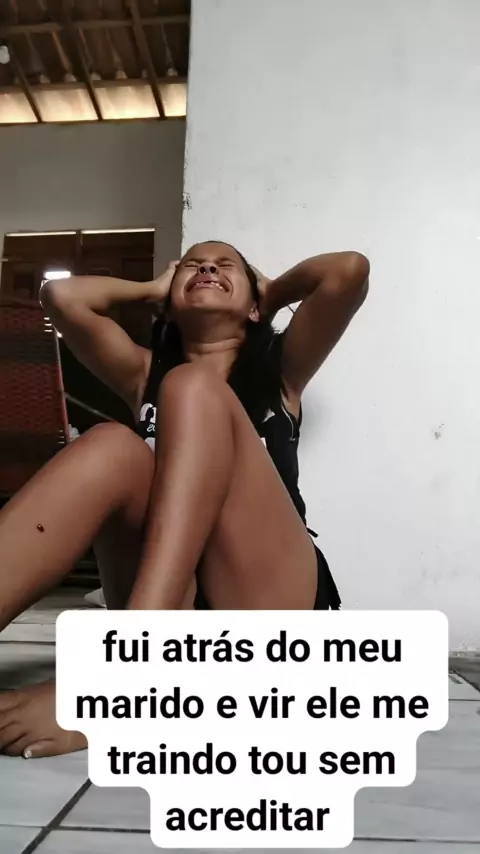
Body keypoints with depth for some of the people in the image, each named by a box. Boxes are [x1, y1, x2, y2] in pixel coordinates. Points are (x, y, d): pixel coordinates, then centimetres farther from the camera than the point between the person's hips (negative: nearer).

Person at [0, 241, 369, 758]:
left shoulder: (280, 372, 16)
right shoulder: (145, 376, 20)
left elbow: (350, 271, 1)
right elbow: (61, 297, 6)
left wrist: (273, 291, 21)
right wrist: (152, 288, 23)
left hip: (273, 606, -1)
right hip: (165, 614, 2)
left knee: (193, 388, -18)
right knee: (113, 449, -23)